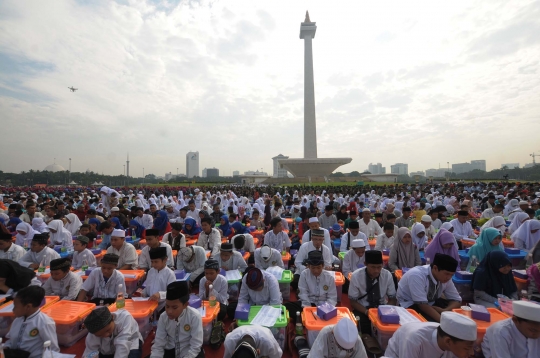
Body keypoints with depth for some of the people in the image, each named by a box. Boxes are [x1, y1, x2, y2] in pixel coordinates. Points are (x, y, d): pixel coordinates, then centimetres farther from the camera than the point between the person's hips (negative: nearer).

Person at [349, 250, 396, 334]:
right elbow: (353, 301, -7)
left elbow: (393, 299, 2)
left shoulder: (387, 275, -11)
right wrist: (366, 311, -25)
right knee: (364, 327, -31)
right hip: (362, 309, -2)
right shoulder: (356, 276, -17)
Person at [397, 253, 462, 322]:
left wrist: (444, 311, -22)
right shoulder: (417, 275, -31)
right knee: (434, 322, -30)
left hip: (431, 302, 6)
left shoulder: (445, 277, -11)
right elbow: (422, 304, -31)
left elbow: (456, 300, -3)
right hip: (410, 305, -6)